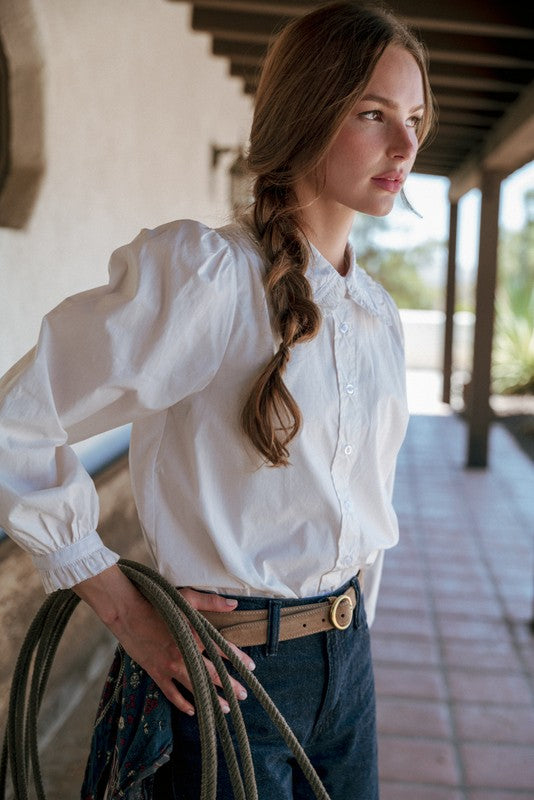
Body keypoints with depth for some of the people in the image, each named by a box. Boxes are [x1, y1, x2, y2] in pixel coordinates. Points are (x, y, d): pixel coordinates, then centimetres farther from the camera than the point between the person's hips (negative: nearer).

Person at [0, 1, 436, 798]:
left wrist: (349, 635, 15)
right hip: (224, 668, -6)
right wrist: (125, 612, -15)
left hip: (346, 660, 7)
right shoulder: (200, 271, -18)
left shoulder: (378, 311, 5)